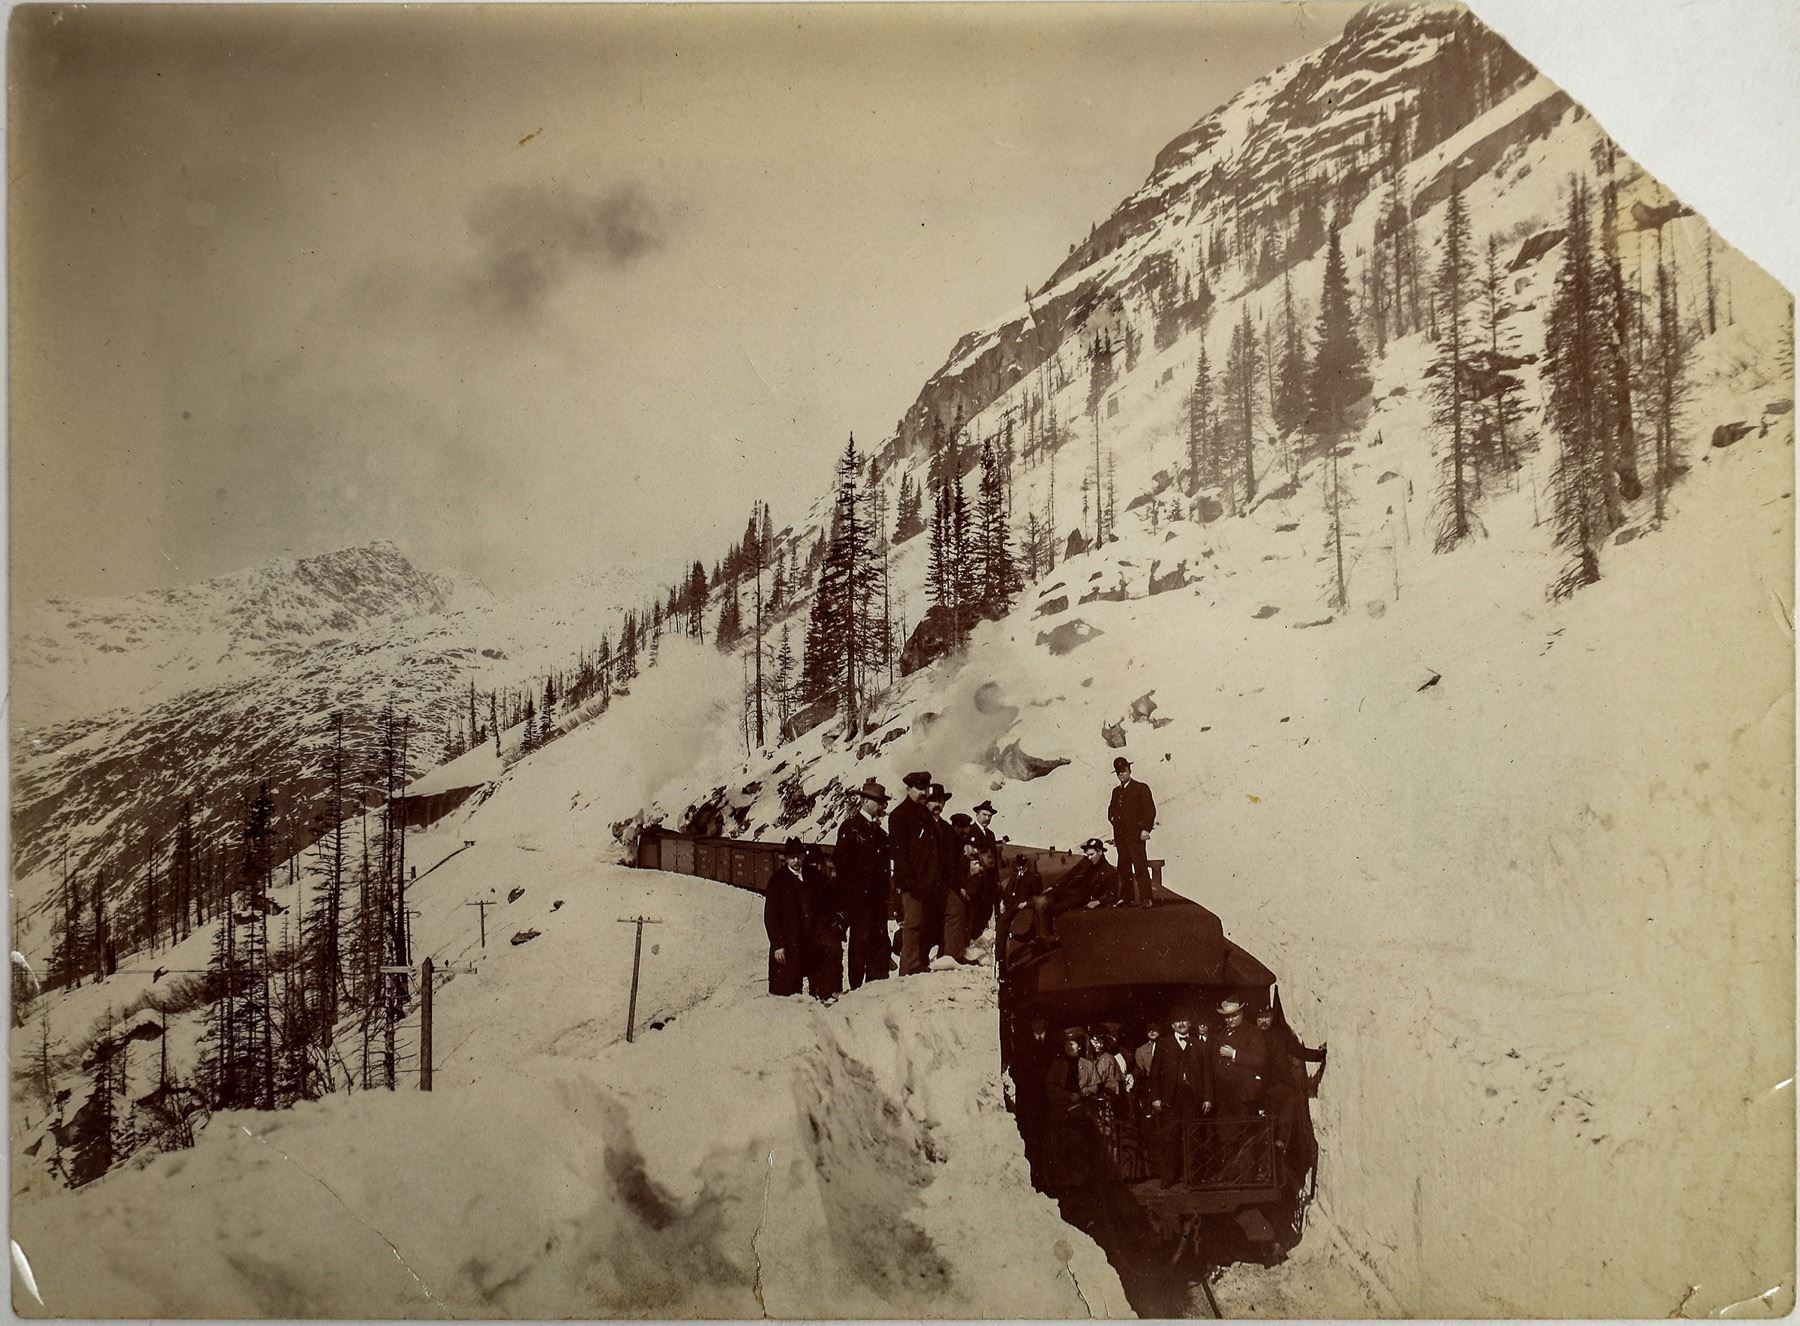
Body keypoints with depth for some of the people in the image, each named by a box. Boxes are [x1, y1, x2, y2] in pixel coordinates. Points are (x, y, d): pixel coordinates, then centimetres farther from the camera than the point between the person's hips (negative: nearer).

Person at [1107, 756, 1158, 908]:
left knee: (1140, 867, -10)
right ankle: (1126, 898, 12)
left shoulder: (1141, 788, 1)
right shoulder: (1116, 791, 19)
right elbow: (1111, 810, 29)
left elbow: (1150, 810, -6)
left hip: (1135, 834, -6)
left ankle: (1145, 899, -11)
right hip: (1120, 836, 6)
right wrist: (1113, 817, 6)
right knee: (1123, 868, 7)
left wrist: (1145, 829, -14)